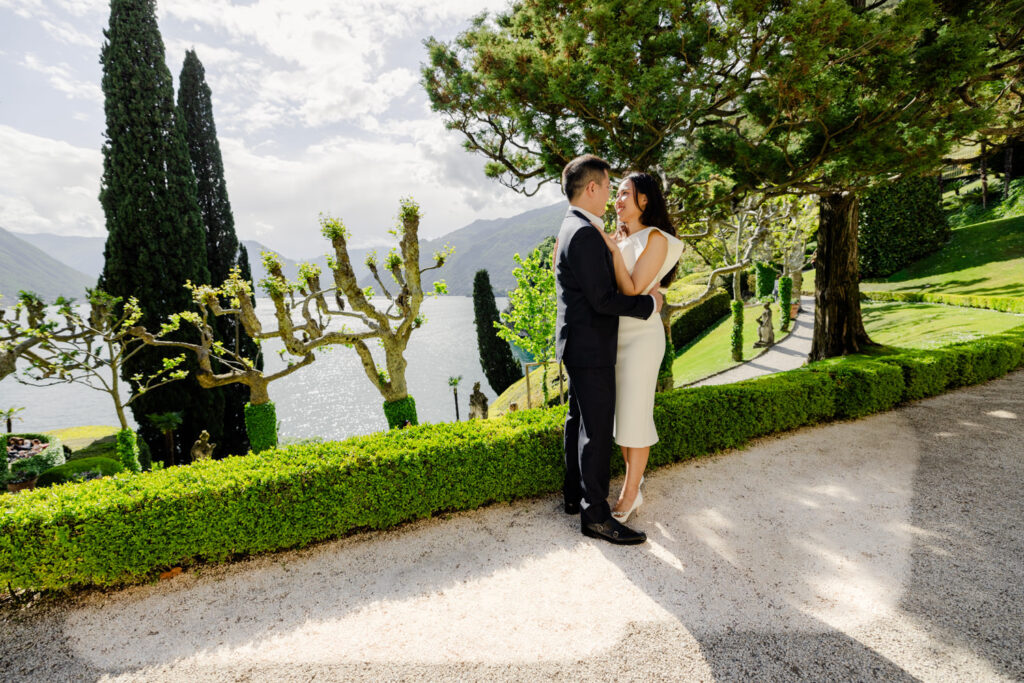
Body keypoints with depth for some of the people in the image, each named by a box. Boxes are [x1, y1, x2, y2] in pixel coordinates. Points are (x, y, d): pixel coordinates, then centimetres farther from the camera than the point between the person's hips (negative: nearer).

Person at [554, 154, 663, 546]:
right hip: (590, 348, -11)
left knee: (579, 421, 17)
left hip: (579, 344, 11)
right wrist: (650, 304, -11)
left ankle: (574, 495, 32)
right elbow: (603, 299, -22)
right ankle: (595, 515, 11)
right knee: (596, 429, -2)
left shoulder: (574, 228, 14)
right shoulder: (585, 234, -19)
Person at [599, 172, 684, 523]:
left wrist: (614, 251, -18)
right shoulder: (617, 238, 10)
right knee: (619, 411, 13)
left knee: (634, 414, 0)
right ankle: (634, 478, 29)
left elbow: (633, 291, -17)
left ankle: (631, 494, 14)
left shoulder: (655, 240, -10)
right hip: (614, 335, 7)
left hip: (640, 336, -7)